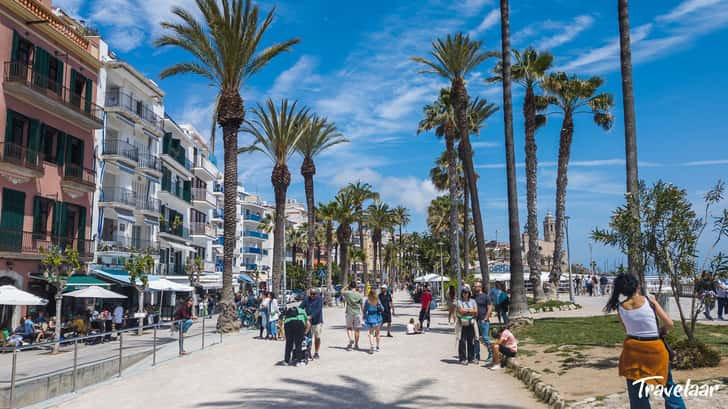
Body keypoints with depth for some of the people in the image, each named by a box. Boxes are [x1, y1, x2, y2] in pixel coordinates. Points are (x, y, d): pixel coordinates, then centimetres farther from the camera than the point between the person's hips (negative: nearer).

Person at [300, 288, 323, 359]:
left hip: (317, 321, -2)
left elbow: (318, 309, -16)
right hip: (307, 321, 2)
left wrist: (311, 316, -28)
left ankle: (316, 353, 15)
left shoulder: (320, 299, -4)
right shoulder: (307, 299, 8)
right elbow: (301, 307, -3)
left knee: (317, 337, 4)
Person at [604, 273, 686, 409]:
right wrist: (661, 331, 11)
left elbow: (627, 329, 6)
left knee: (636, 391, 12)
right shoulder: (649, 300, -9)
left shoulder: (620, 307, -3)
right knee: (668, 385, 19)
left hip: (633, 349, 1)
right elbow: (669, 323, -8)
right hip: (655, 348, -1)